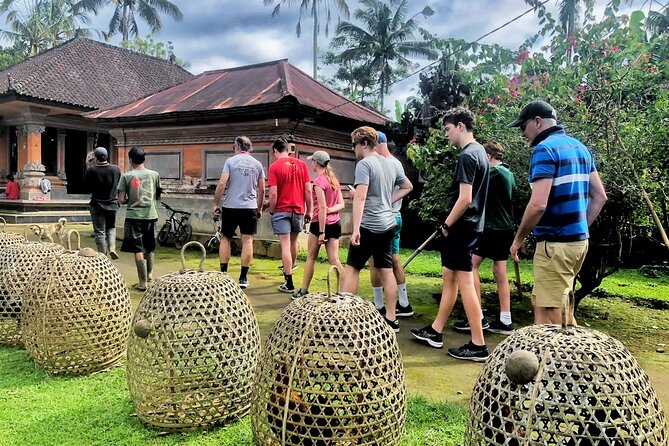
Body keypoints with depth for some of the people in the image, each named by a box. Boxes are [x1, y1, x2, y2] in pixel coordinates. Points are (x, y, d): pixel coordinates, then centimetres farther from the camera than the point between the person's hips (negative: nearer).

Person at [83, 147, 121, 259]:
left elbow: (86, 189, -4)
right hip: (112, 204, 3)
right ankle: (112, 248, 1)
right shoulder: (116, 169, -4)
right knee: (111, 227, 22)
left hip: (97, 205, -3)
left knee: (99, 231, 6)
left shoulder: (91, 170, -12)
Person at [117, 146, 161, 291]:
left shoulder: (126, 176, -5)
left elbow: (121, 200, -5)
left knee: (138, 250, 0)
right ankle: (150, 273, 33)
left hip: (134, 216, -3)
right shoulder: (154, 174, 3)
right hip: (151, 215, 3)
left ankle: (142, 283, 0)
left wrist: (130, 200, 14)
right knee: (149, 247, 22)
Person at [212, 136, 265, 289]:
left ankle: (223, 273, 11)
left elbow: (222, 183, -9)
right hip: (250, 208, 1)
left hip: (230, 207, -1)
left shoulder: (231, 161, -2)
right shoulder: (257, 164, 6)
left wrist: (216, 204, -1)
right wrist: (260, 208, 18)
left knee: (226, 239, 12)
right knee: (247, 241, 2)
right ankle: (243, 278, 3)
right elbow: (262, 190, 8)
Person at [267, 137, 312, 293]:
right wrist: (309, 211, 8)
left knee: (285, 245, -2)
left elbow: (273, 194, -12)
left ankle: (289, 284, -2)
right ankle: (288, 271, 39)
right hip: (299, 210, 4)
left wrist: (271, 211, 2)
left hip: (282, 210, -4)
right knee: (293, 242, 21)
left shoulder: (274, 166, -7)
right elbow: (308, 190, 1)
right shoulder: (301, 164, 3)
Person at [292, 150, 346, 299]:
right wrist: (330, 210, -9)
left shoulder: (318, 181, -13)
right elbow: (341, 204, 9)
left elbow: (322, 208, -19)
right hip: (335, 223, 6)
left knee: (311, 258, 8)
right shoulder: (334, 179, 11)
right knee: (334, 259, 4)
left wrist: (321, 232, -19)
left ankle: (304, 290, 19)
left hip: (320, 223, -6)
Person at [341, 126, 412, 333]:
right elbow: (407, 186, 25)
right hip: (388, 225, 7)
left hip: (369, 226, -7)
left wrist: (355, 228, -25)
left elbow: (360, 197, -22)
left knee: (352, 268, 2)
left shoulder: (364, 164, -12)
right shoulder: (390, 163, 12)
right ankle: (391, 319, 13)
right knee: (386, 271, 9)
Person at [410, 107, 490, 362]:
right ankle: (435, 332, 26)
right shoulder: (479, 151, 15)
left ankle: (478, 346, 2)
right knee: (449, 277, 15)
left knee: (464, 282, -5)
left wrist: (447, 224, -10)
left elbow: (464, 199, -23)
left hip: (461, 226, -10)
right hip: (470, 225, 10)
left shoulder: (467, 156, -16)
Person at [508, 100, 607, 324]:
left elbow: (538, 205, -22)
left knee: (553, 312, 0)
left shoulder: (545, 149, -13)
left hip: (555, 243, -9)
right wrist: (579, 227, 19)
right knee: (540, 302, 19)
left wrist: (519, 238, -9)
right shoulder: (580, 147, 13)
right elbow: (599, 196, 15)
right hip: (578, 239, 9)